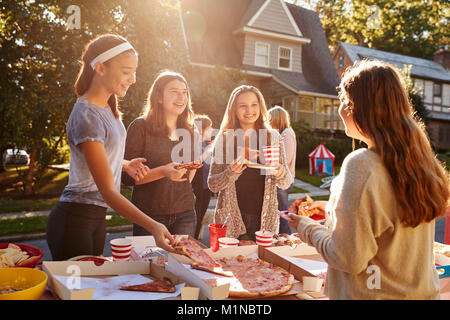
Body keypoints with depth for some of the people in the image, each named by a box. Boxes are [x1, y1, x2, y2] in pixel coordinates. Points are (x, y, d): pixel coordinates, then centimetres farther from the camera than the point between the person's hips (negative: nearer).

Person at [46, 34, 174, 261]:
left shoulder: (107, 107, 6)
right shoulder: (86, 116, -22)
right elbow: (108, 191, -26)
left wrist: (126, 165, 2)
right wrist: (153, 226, -34)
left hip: (96, 217, 9)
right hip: (73, 220, -9)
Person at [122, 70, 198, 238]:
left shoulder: (189, 131, 10)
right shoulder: (140, 126, -7)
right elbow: (127, 176, -11)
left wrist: (185, 182, 8)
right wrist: (163, 172, -23)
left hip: (185, 214, 5)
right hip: (150, 213, -4)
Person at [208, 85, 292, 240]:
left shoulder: (273, 137, 2)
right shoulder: (224, 139, -1)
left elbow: (286, 184, 5)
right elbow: (212, 185, 0)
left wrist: (280, 174, -17)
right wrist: (231, 173, -18)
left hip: (265, 219, 1)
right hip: (232, 220, -1)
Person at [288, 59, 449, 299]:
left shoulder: (361, 165, -24)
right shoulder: (419, 158, -2)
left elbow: (349, 259, -22)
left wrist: (307, 228, -6)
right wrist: (333, 208, 14)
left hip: (375, 294, -7)